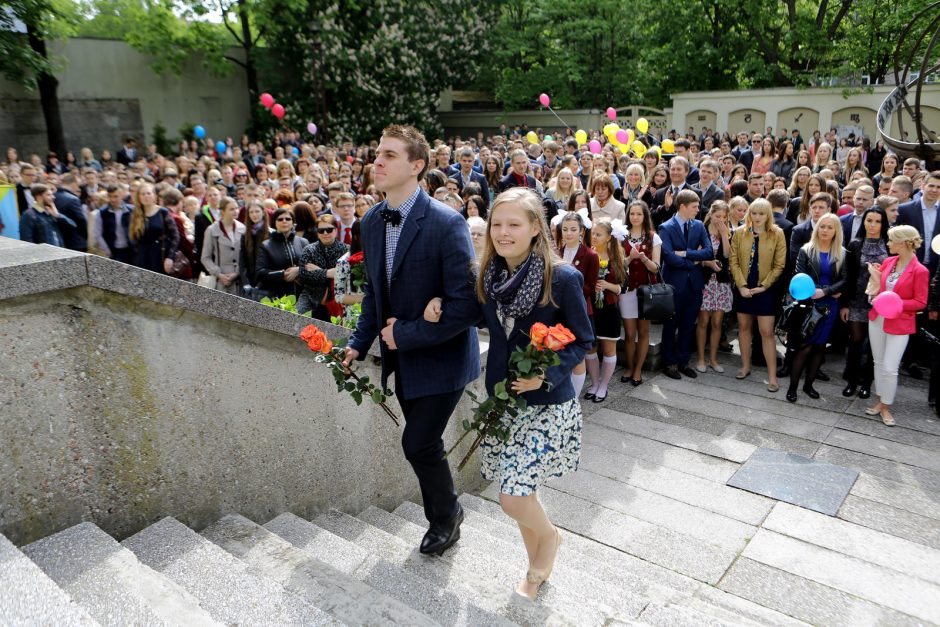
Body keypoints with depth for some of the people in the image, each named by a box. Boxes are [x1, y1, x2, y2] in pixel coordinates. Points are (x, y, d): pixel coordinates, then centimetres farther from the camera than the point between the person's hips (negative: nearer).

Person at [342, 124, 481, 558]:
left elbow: (466, 304, -25)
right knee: (423, 443, 17)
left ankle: (446, 514, 26)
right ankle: (442, 515, 40)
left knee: (418, 444, -4)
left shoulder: (447, 223, -22)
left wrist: (406, 334, -21)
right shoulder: (372, 222, 1)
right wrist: (360, 343, 4)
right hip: (401, 356, 7)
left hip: (441, 356, -7)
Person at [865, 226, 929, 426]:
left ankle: (886, 407, 15)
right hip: (877, 319, 6)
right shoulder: (888, 261, 1)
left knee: (890, 368, -2)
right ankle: (880, 401, 27)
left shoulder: (920, 270, -15)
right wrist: (876, 276, -7)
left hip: (900, 325, -5)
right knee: (879, 363, 14)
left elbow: (920, 302, -11)